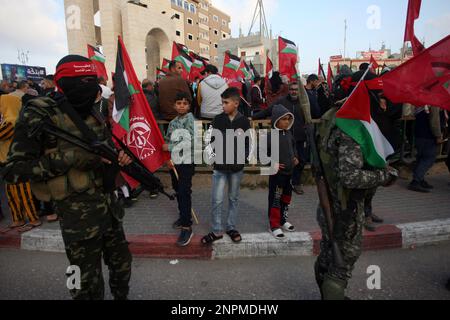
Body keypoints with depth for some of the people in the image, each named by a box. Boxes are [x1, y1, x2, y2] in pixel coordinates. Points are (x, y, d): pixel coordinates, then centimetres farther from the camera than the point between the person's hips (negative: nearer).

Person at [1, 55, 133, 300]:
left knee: (122, 266, 21)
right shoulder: (40, 116, -13)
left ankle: (122, 296, 47)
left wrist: (119, 158, -4)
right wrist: (69, 158, -23)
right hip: (78, 215, -6)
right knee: (89, 287, 10)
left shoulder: (94, 114, 6)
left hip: (109, 208, 6)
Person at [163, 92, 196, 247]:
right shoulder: (173, 122, 13)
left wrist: (170, 147, -14)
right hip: (174, 161, 8)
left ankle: (187, 227, -4)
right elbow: (168, 140, 21)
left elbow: (190, 142, -20)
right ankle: (184, 216, 36)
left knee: (185, 193, -10)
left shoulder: (190, 119, -9)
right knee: (178, 190, 17)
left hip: (186, 162, -7)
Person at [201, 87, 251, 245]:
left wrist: (244, 158, -4)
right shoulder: (218, 119, -3)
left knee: (234, 198, 13)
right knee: (217, 200, 2)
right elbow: (209, 140, 2)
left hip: (237, 167, 0)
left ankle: (231, 227, 28)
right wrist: (212, 156, -7)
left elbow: (248, 143, 5)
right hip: (220, 166, 0)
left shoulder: (244, 121, -3)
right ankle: (217, 231, 16)